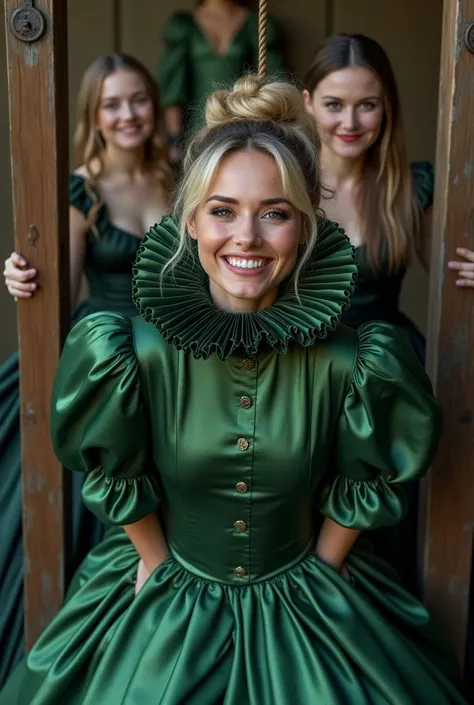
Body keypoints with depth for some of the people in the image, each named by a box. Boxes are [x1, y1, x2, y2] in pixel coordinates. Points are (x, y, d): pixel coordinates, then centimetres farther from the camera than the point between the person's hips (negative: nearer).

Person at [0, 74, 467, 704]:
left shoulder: (349, 362, -21)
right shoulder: (135, 354, -21)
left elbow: (370, 477, -5)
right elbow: (112, 473, -6)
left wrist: (320, 569, 3)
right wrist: (157, 560, 3)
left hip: (301, 605, 1)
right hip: (166, 606, 0)